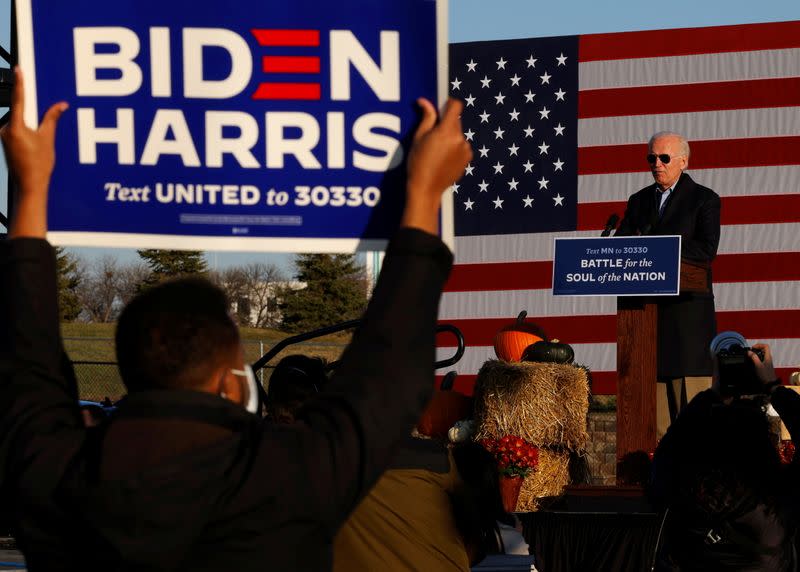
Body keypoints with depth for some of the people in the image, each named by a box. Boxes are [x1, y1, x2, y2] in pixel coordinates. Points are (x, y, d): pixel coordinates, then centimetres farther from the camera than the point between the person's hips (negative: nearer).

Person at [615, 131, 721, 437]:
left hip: (688, 308, -5)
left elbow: (706, 249, -10)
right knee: (652, 386, 1)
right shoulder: (639, 200, 18)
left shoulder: (704, 199, 2)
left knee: (690, 386, -7)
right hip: (648, 308, 5)